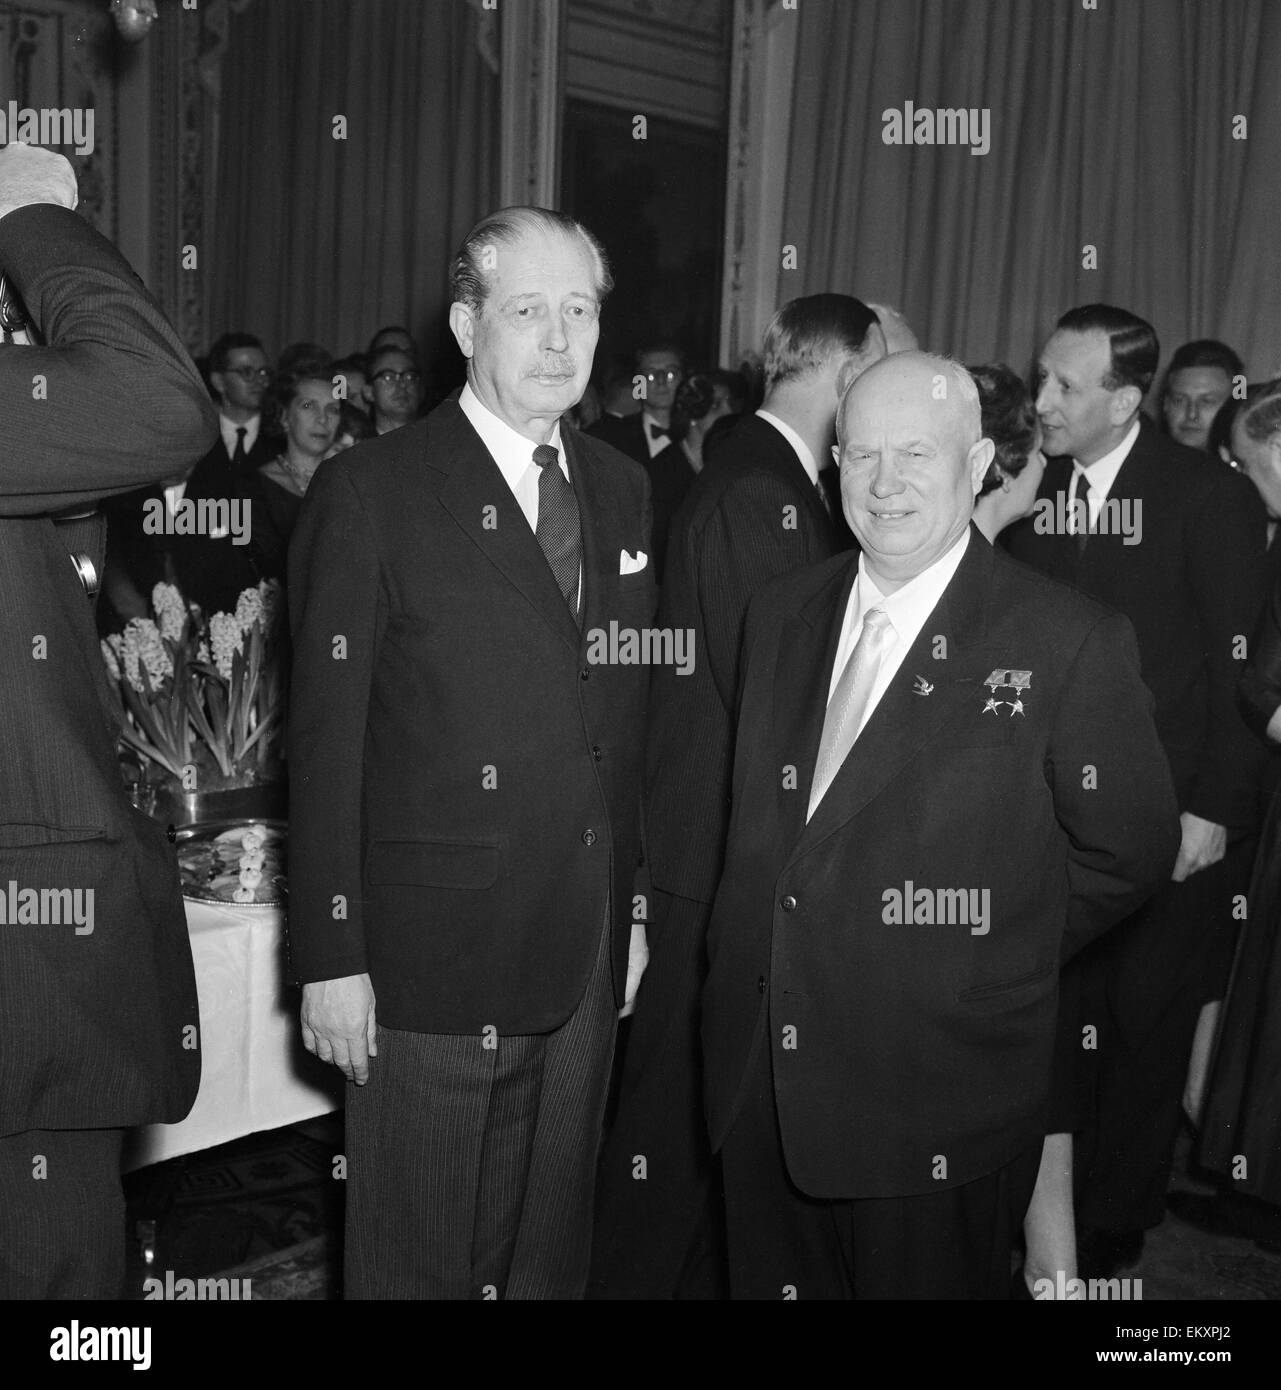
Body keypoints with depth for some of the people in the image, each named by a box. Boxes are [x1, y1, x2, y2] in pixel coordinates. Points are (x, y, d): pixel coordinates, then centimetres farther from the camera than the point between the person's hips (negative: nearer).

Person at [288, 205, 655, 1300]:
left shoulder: (623, 490, 9)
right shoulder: (370, 493, -9)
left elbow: (628, 719, 12)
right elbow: (325, 743, -10)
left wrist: (632, 905, 10)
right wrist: (331, 958, -12)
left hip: (588, 962, 5)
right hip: (429, 960, -5)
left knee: (551, 1249, 19)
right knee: (416, 1260, 10)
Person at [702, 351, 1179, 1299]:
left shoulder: (1069, 643, -11)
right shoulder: (782, 616, 7)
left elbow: (1126, 854, -4)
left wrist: (985, 961, -4)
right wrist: (749, 971, 3)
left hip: (937, 1101, -5)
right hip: (762, 1079, 5)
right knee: (773, 1280, 19)